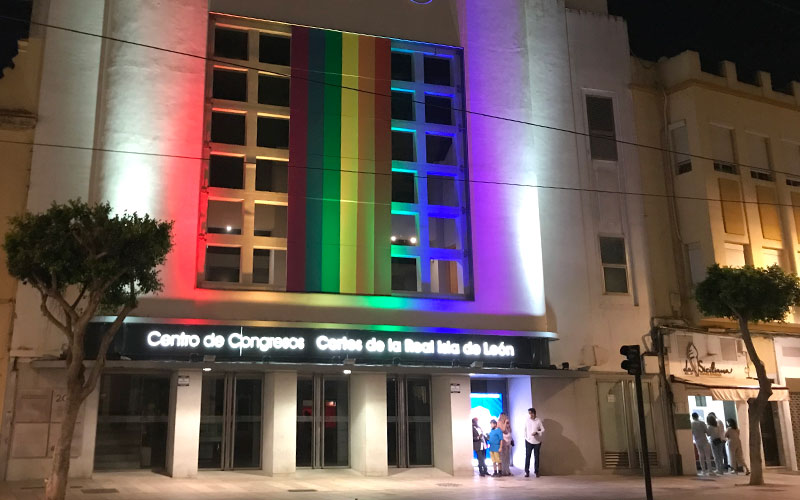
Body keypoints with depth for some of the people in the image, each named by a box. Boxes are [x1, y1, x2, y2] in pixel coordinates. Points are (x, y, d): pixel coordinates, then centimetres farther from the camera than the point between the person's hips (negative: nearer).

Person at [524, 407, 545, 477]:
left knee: (536, 457, 5)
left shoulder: (538, 421, -3)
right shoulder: (527, 421, 2)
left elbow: (543, 430, -3)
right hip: (529, 441, 1)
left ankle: (536, 472, 14)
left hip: (537, 441, -1)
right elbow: (525, 430, 10)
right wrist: (525, 437, 4)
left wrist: (536, 433, -18)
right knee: (527, 456, -3)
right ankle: (527, 471, 3)